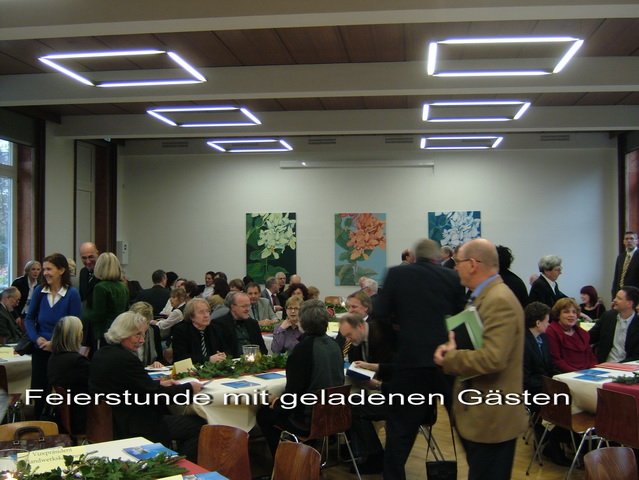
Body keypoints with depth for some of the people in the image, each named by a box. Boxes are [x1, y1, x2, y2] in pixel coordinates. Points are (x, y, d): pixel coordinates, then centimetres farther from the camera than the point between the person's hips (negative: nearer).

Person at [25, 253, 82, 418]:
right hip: (40, 350, 3)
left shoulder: (72, 294, -11)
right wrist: (37, 338, -10)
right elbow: (29, 318, 6)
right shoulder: (39, 291, -1)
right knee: (38, 391, 10)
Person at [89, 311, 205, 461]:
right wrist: (190, 388, -7)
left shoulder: (101, 354, 7)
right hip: (132, 430, -10)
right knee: (199, 424, -5)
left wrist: (159, 384, 12)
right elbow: (155, 395, -19)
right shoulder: (126, 359, -23)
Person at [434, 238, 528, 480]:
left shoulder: (499, 300, -22)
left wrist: (449, 358, -18)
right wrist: (455, 345, -2)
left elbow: (493, 358, -31)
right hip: (483, 412, 10)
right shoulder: (486, 296, 11)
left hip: (491, 416, -10)